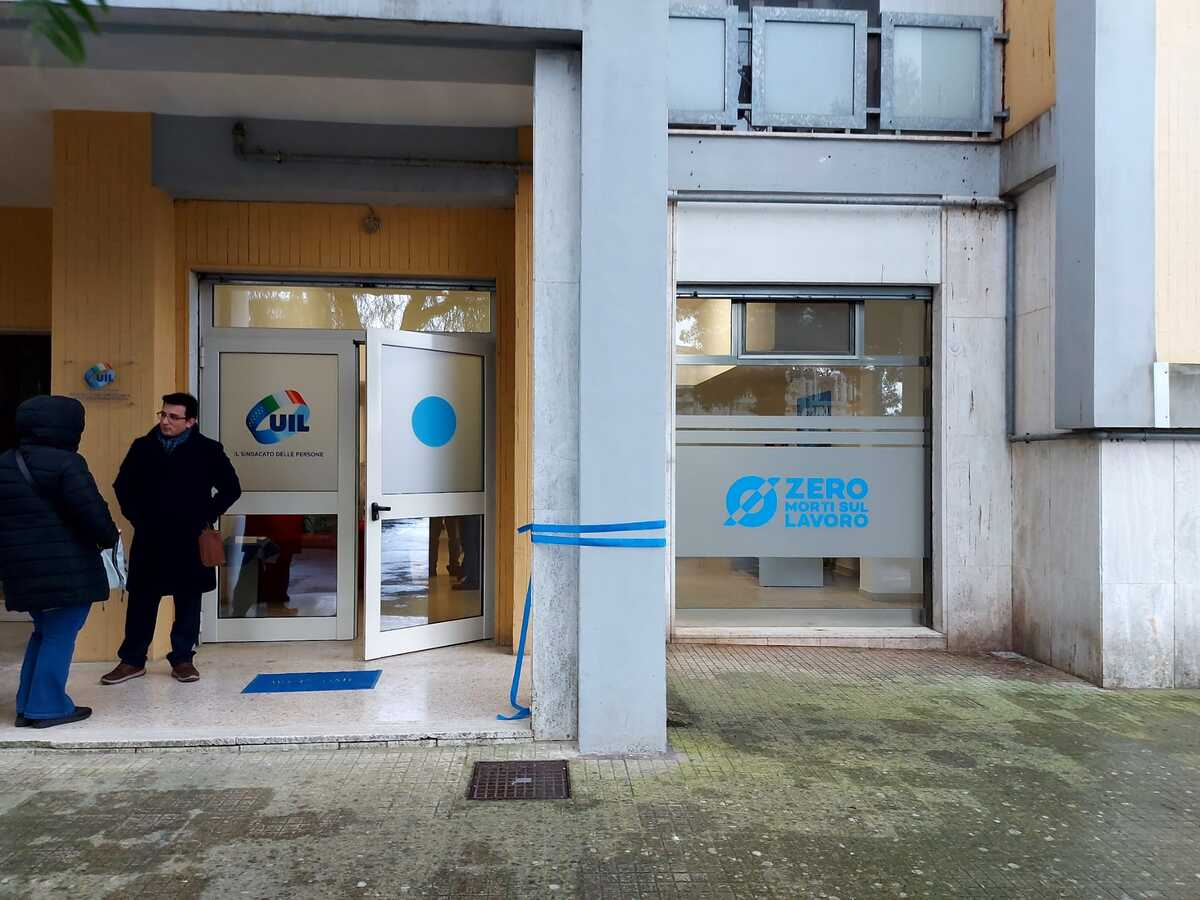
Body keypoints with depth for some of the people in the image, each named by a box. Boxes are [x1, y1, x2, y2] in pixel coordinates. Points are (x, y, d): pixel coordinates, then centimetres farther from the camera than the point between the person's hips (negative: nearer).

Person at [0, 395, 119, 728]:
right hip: (66, 569, -8)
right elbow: (92, 511, -18)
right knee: (60, 635, 3)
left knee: (44, 631, 20)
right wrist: (109, 538, 0)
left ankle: (27, 706, 23)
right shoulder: (65, 463, -15)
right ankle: (49, 707, 8)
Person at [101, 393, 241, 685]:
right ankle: (132, 661, 21)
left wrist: (205, 518, -3)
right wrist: (135, 516, 5)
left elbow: (231, 489, 3)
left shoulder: (208, 450, -3)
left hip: (189, 541, -2)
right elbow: (123, 485, 16)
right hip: (149, 540, 2)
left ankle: (183, 659, 18)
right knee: (141, 601, 8)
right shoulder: (143, 447, 4)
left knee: (188, 601, 6)